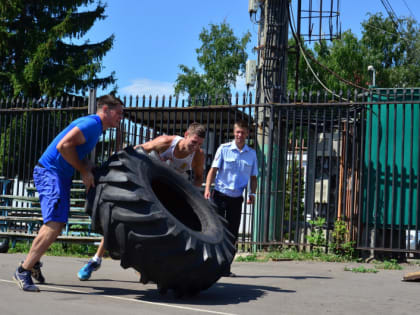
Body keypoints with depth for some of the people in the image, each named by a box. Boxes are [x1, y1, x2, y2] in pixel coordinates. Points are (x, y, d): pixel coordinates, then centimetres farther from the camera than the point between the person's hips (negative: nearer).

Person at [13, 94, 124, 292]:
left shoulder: (96, 128, 17)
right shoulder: (91, 123, -15)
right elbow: (64, 145, -26)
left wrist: (91, 169, 1)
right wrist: (84, 171, -16)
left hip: (61, 175, 11)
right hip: (49, 172, -11)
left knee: (57, 223, 18)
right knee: (54, 224, -19)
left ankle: (33, 262, 32)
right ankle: (23, 271, -14)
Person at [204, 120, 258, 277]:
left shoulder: (252, 153, 8)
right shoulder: (224, 149, -1)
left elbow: (253, 176, 14)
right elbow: (213, 169, -4)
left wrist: (252, 193, -1)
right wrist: (207, 189, -16)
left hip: (237, 198, 3)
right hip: (220, 194, -3)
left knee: (232, 234, 4)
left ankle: (225, 267, 12)